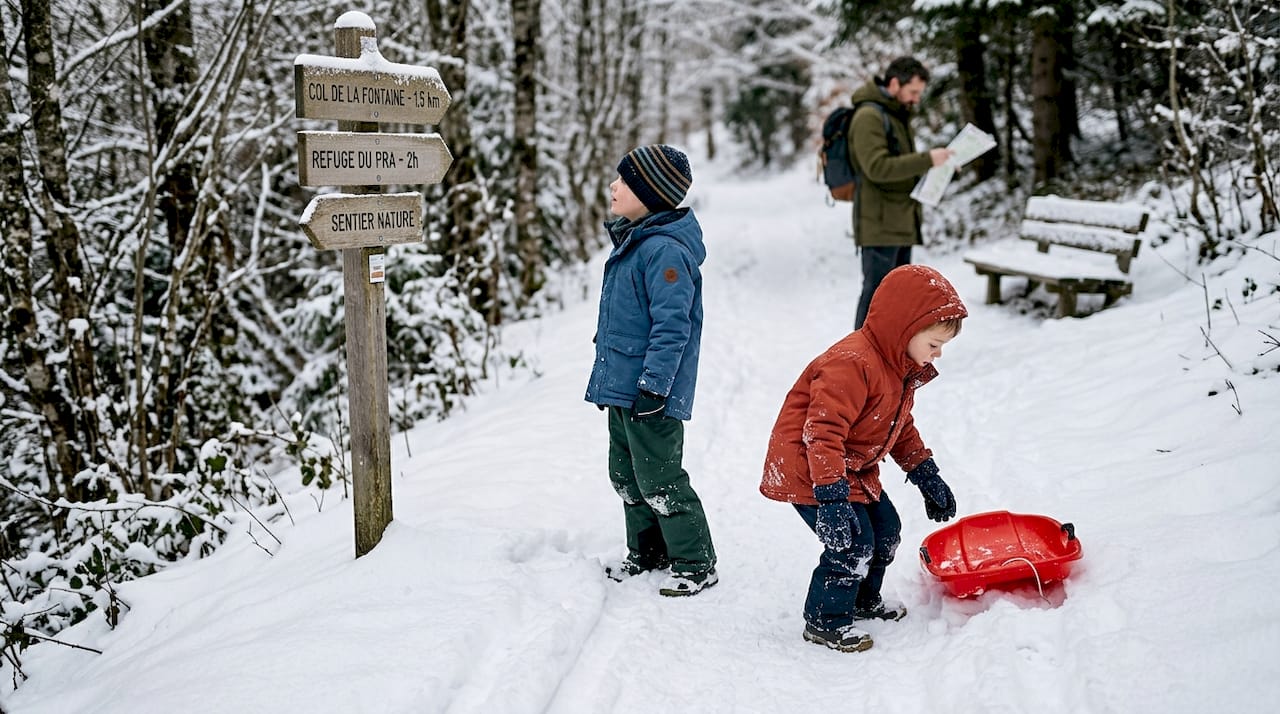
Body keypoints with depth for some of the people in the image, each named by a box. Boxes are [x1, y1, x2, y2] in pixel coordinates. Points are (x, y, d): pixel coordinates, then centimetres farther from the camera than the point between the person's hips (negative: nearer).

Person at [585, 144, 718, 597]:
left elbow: (672, 325, -24)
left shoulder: (666, 249, -21)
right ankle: (646, 553, 34)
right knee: (626, 475, 19)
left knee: (659, 482, -1)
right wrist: (606, 374, 24)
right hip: (621, 388, 10)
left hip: (651, 394, -10)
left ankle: (696, 565, 12)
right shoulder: (632, 240, 12)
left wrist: (653, 385, -25)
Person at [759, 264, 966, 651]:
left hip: (856, 469, 10)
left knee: (885, 529, 18)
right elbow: (822, 432, -34)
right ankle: (824, 620, 4)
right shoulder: (852, 364, -29)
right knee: (853, 542, -14)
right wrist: (831, 496, -39)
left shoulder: (903, 368, 5)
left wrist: (928, 477, 18)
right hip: (808, 469, -10)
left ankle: (863, 599, 40)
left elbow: (902, 429, 20)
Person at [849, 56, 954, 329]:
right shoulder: (869, 116, -14)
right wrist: (926, 160, -24)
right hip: (879, 223, -10)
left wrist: (934, 163, 7)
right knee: (876, 292, -7)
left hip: (901, 223, 10)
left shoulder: (898, 116, 19)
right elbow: (877, 167, -24)